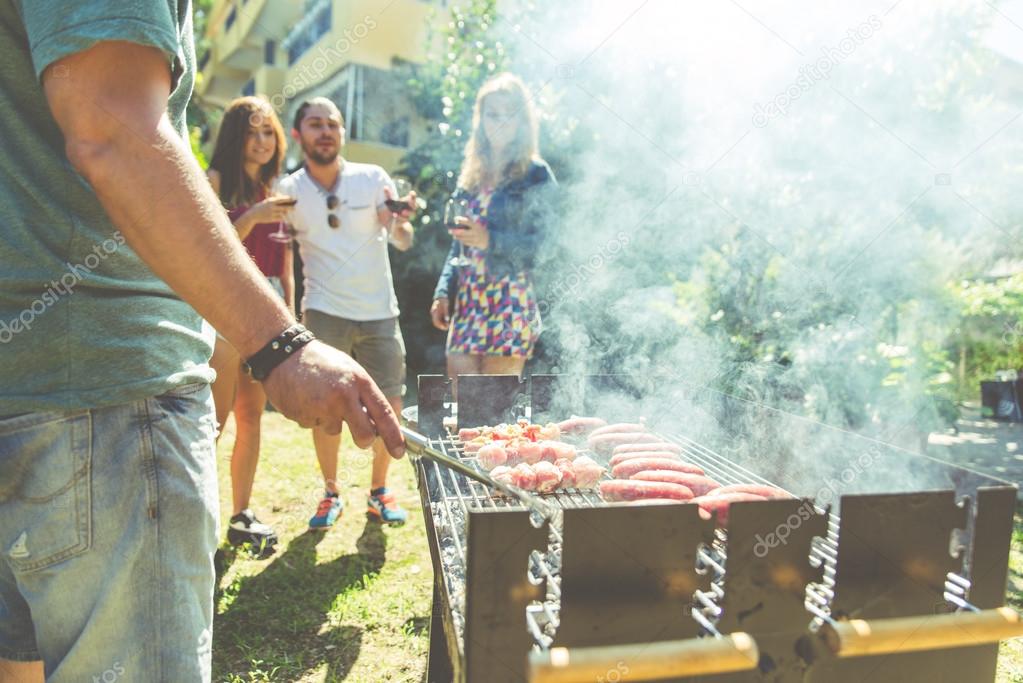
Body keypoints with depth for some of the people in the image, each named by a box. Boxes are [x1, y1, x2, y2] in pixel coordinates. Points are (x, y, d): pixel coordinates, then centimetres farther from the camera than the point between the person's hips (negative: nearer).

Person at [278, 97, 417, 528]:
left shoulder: (373, 179, -1)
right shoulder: (288, 190, 1)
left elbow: (403, 242, -7)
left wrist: (401, 221, -29)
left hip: (379, 311, 1)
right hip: (324, 312, 0)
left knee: (389, 407, 1)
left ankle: (379, 491, 20)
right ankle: (331, 493, 19)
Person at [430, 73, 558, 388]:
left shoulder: (536, 175, -1)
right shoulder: (472, 174, 16)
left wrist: (491, 241, -21)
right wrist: (443, 292, 10)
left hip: (510, 305, -6)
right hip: (467, 303, 6)